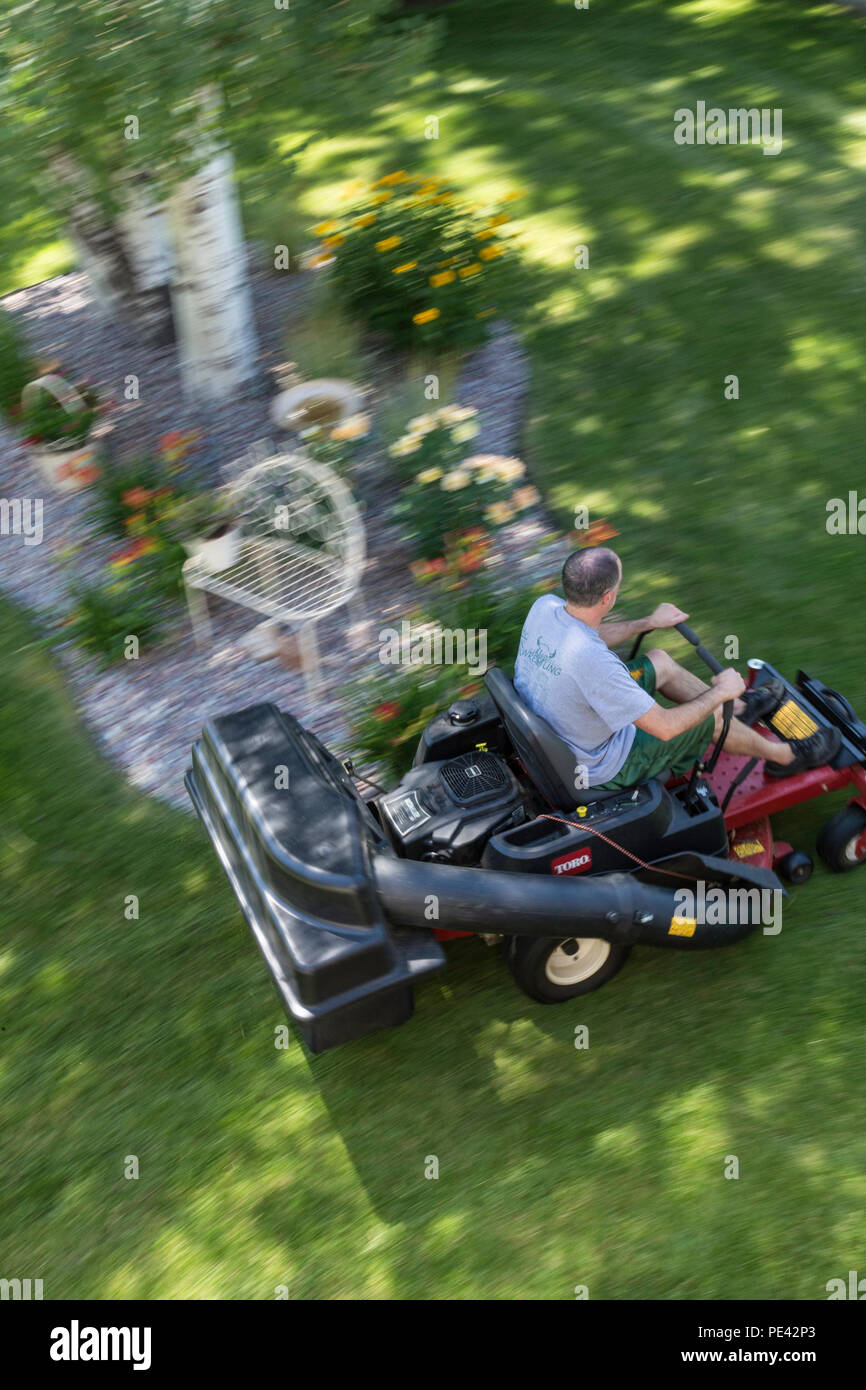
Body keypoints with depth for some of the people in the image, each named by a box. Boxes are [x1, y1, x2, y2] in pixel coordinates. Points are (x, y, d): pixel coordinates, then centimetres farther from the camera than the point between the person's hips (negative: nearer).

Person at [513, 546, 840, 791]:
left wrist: (649, 622, 18)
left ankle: (739, 708, 41)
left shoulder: (544, 607, -16)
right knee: (711, 716, 8)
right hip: (596, 767, -7)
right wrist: (721, 691, -14)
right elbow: (665, 727, -30)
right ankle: (785, 756, 37)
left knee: (659, 660, 17)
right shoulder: (592, 660, -40)